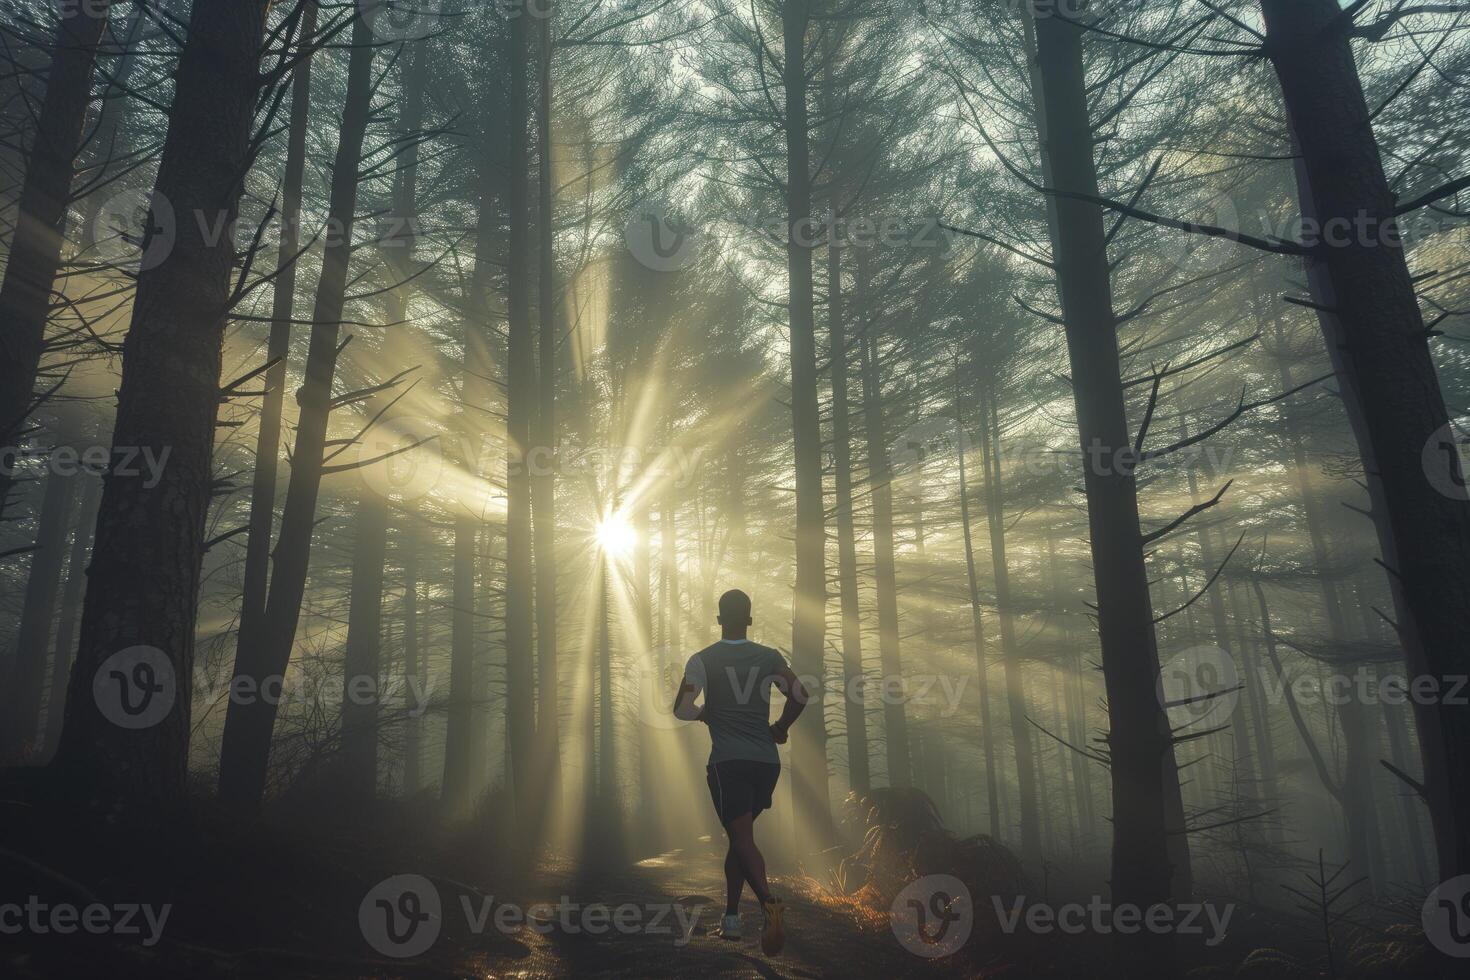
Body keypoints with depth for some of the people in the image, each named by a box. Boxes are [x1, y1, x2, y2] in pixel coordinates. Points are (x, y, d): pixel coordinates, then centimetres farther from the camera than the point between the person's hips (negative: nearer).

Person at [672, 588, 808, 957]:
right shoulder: (769, 657, 5)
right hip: (767, 761, 4)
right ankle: (731, 918, 21)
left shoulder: (702, 660, -2)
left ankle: (769, 902, -33)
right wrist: (780, 729, 14)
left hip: (728, 762, -4)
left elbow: (681, 709, -8)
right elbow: (800, 696, -2)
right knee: (739, 836, 19)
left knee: (743, 838, -8)